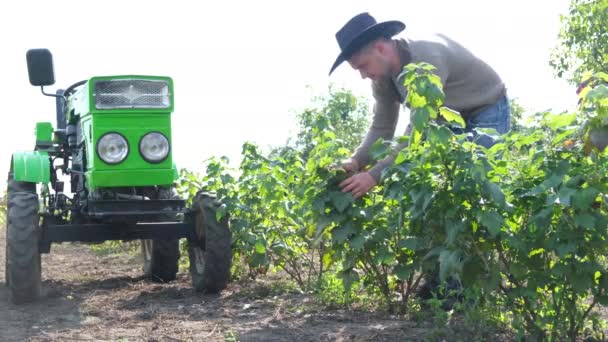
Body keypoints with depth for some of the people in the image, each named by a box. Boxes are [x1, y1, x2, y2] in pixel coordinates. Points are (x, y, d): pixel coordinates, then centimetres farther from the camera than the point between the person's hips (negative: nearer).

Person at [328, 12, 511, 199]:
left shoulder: (427, 58, -37)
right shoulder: (383, 77, -11)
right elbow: (381, 127, -5)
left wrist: (375, 175, -44)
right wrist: (356, 161, -25)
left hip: (487, 111, -7)